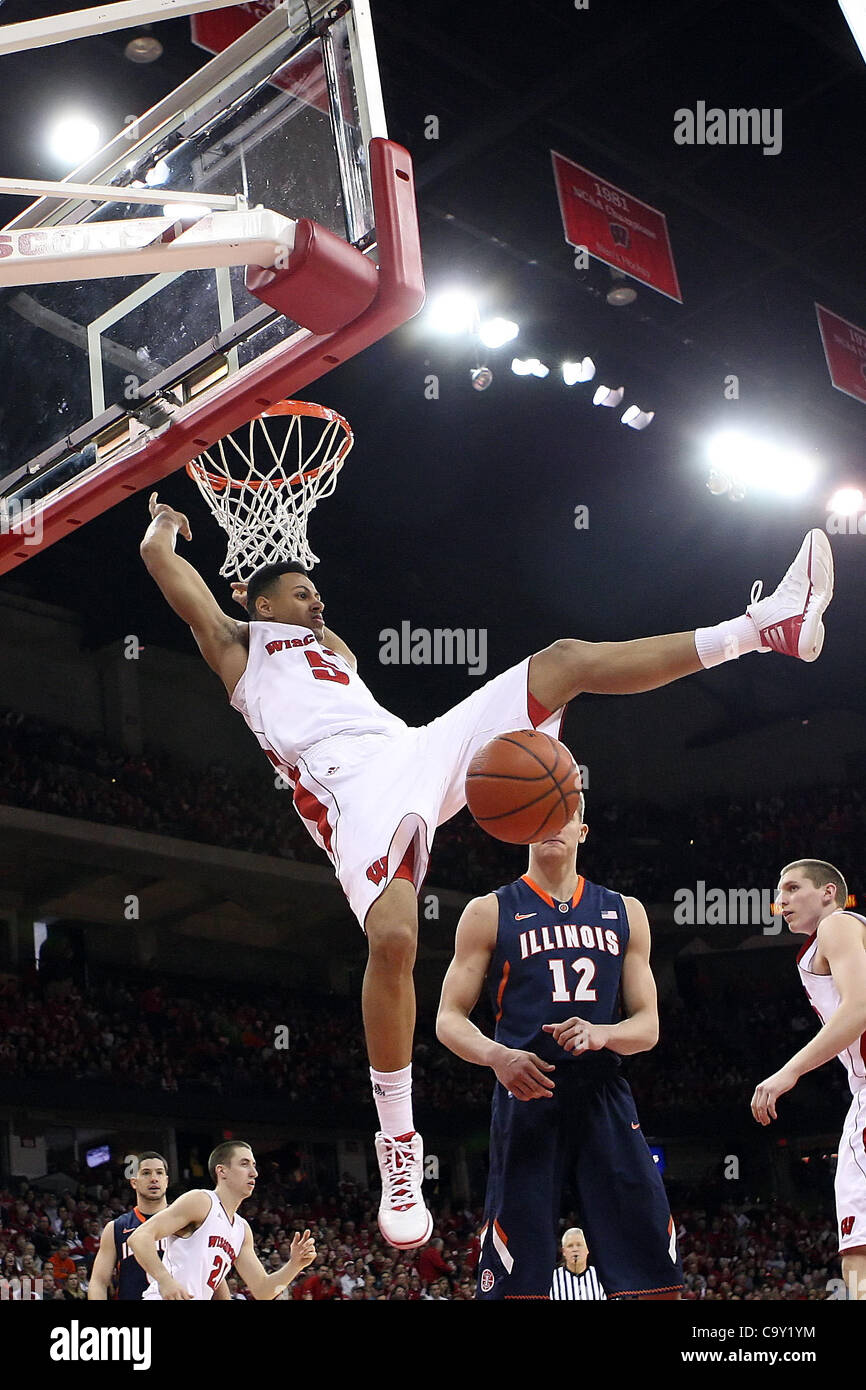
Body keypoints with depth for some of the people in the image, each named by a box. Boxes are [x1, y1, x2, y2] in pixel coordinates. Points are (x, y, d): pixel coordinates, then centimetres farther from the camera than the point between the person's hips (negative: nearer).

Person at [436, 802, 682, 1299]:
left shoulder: (625, 913, 14)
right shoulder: (490, 912, 6)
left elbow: (648, 1025, 11)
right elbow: (450, 1019, 4)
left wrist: (600, 1034, -12)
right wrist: (497, 1056, -18)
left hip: (604, 1096, 3)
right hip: (527, 1096, -2)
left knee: (657, 1275, -3)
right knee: (514, 1280, -4)